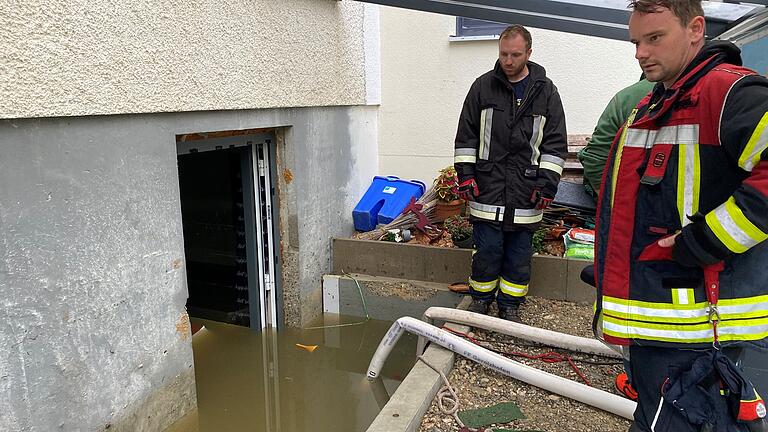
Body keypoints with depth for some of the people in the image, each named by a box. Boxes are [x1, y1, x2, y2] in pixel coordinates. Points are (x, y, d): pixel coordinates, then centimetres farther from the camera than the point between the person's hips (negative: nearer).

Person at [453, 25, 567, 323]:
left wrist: (547, 183, -3)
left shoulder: (546, 91, 5)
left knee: (519, 254, 7)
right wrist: (465, 174, 0)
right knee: (487, 250, 2)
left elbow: (555, 142, 5)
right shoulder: (483, 86, 6)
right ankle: (480, 300, 21)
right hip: (487, 187, 0)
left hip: (525, 192, 1)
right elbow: (466, 135, 8)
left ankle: (510, 306, 21)